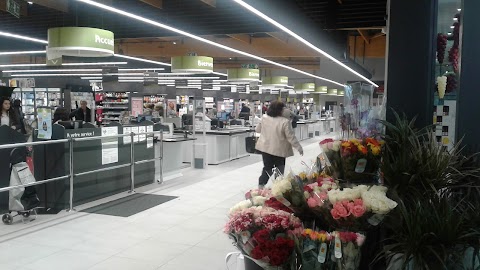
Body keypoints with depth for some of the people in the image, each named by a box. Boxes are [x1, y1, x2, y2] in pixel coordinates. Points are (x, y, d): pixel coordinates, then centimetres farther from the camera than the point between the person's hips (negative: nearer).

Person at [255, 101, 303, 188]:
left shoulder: (264, 118, -5)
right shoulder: (285, 122, -19)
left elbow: (258, 130, 10)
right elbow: (291, 137, -15)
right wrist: (299, 148, -5)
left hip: (265, 148, 4)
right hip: (279, 150, -4)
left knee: (267, 167, 17)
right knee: (279, 168, 13)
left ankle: (261, 184, 17)